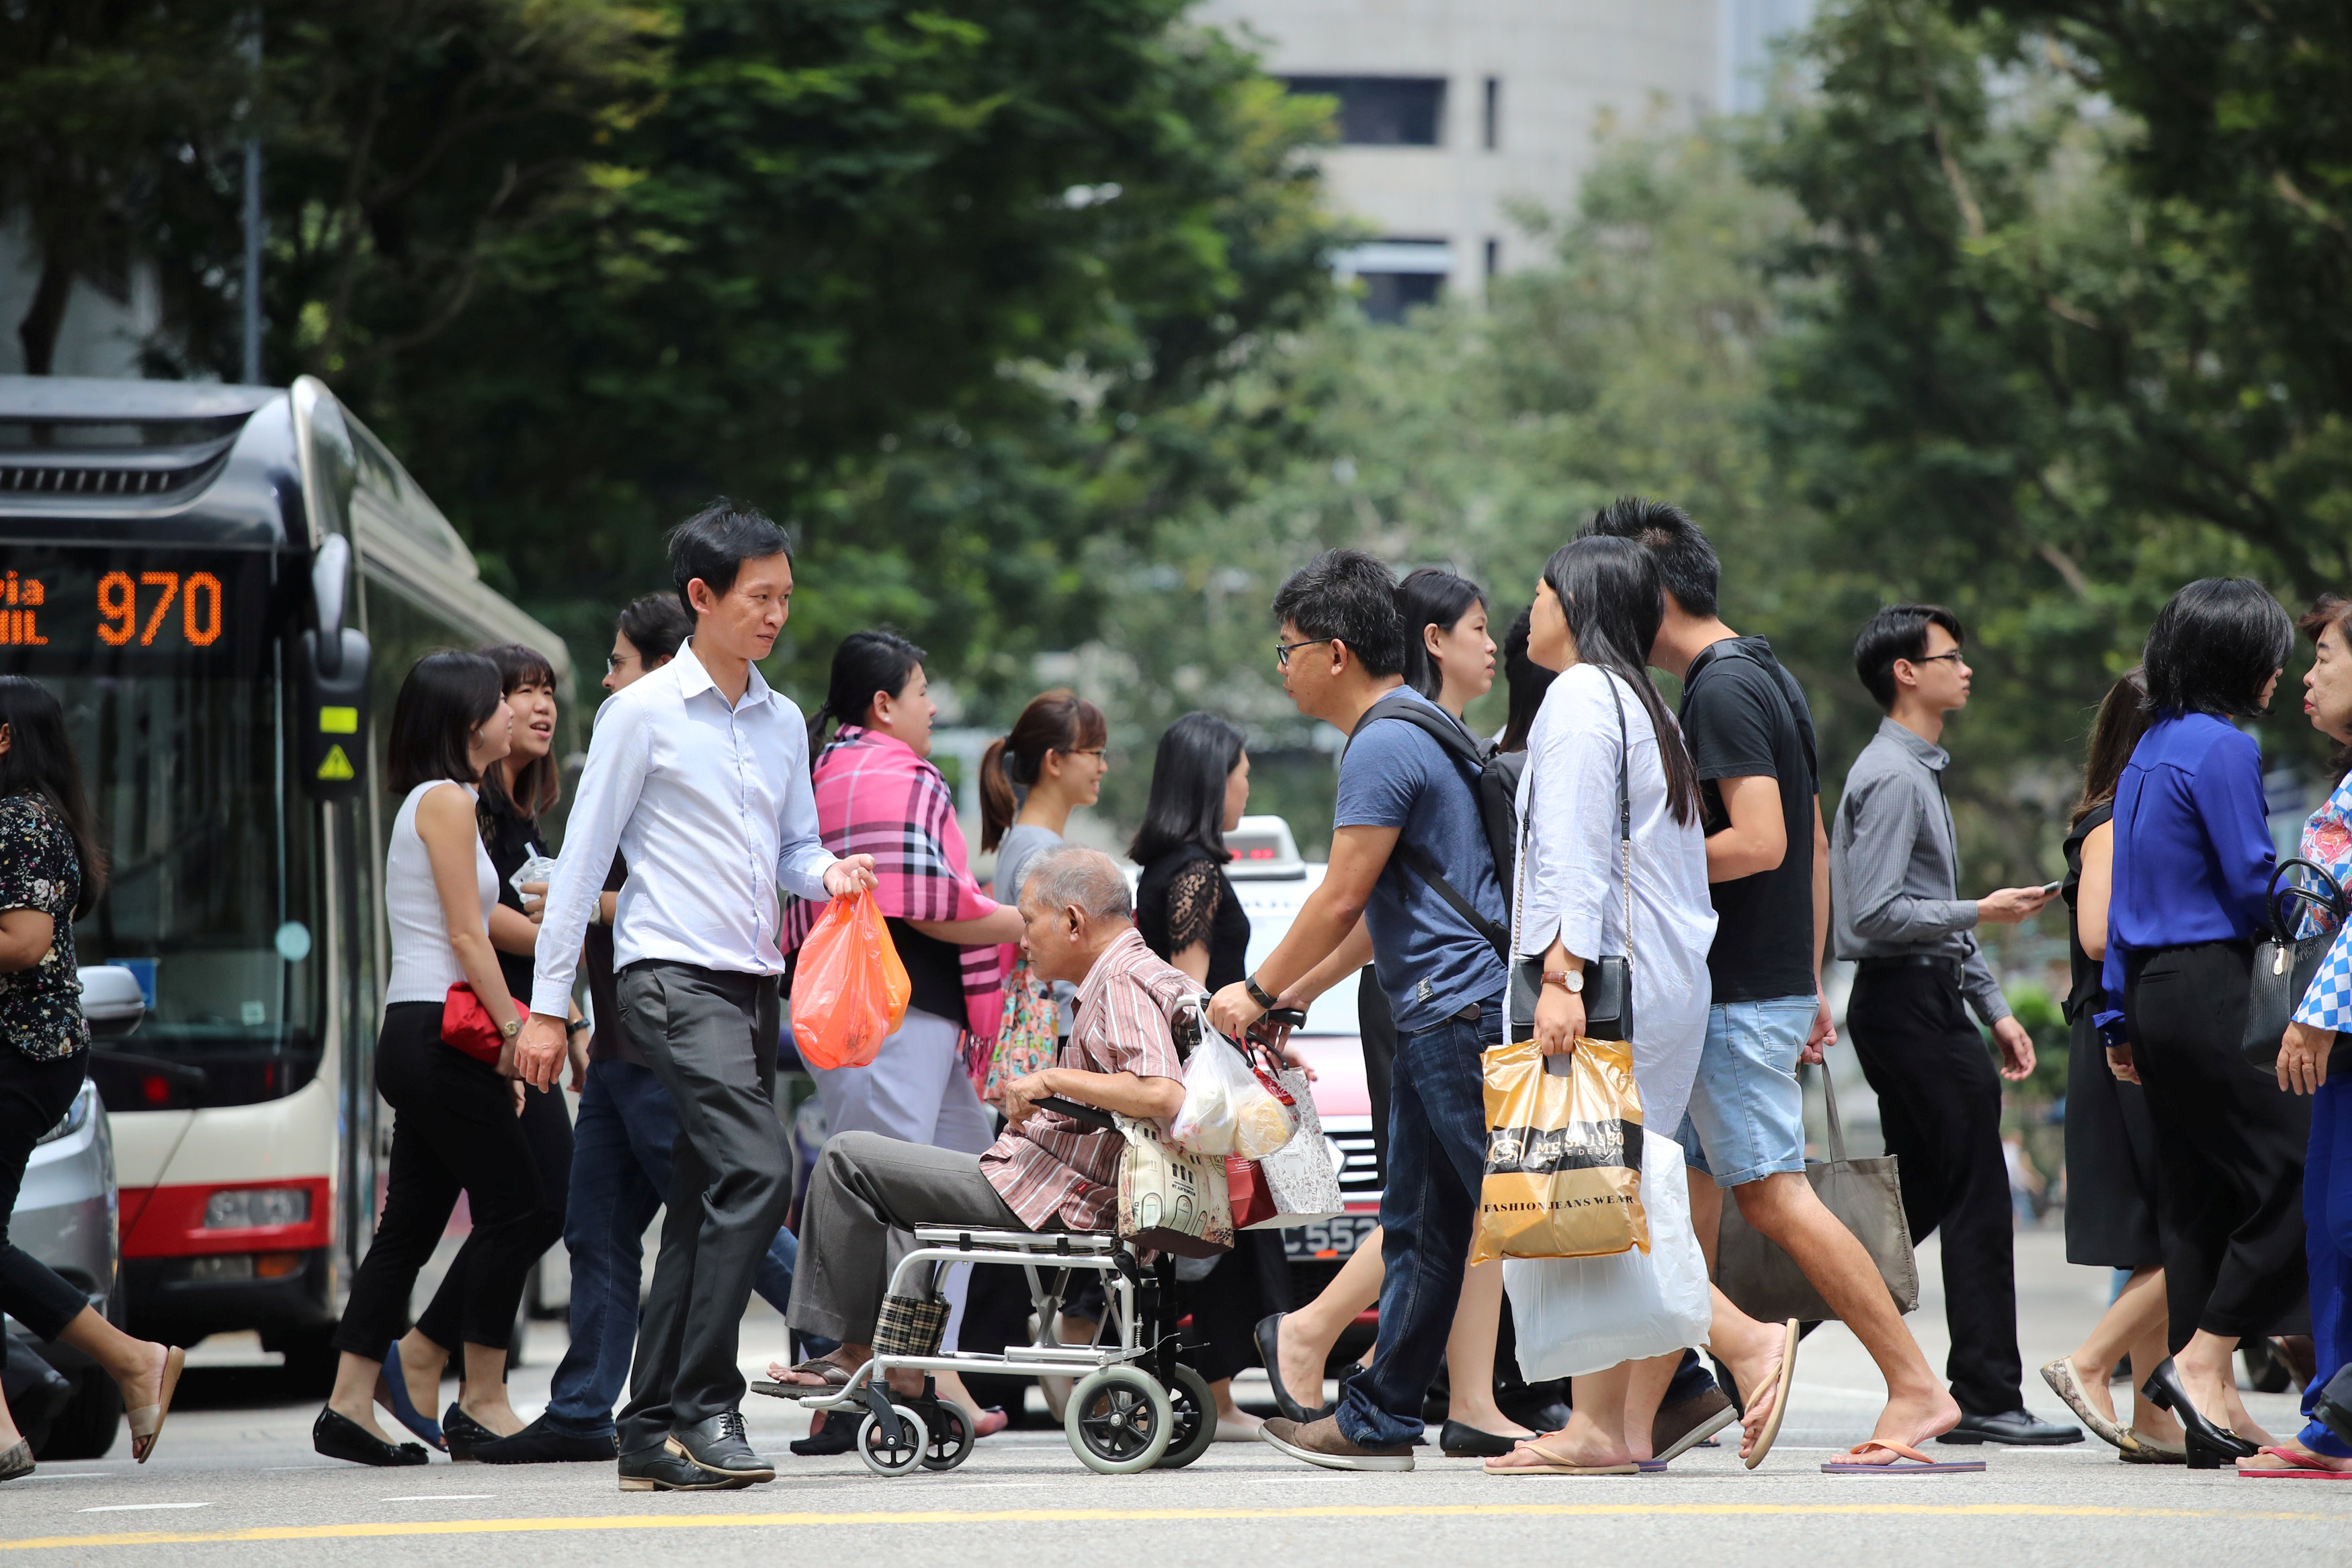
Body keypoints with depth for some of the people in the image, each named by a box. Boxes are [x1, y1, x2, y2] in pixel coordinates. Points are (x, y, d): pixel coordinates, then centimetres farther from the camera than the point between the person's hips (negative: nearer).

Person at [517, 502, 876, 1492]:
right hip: (672, 975, -7)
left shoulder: (783, 723, 16)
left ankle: (653, 1431, 10)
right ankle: (702, 1405, -19)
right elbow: (582, 861, -2)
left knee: (706, 1205, 6)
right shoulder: (643, 713, -4)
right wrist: (547, 1004, -3)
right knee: (758, 1168, -22)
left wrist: (831, 874, -4)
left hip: (753, 982, 7)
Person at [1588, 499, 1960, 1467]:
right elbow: (1812, 846, 20)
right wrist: (1811, 983, 22)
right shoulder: (1764, 677, 16)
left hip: (1740, 996, -10)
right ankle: (1681, 1386, 18)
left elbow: (1759, 842, -25)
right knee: (1683, 1178, 14)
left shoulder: (1721, 692, -15)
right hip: (1772, 979, 10)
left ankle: (1915, 1388, -10)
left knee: (1772, 1193, -9)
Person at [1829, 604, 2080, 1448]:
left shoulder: (1921, 772, 20)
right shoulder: (1892, 777, -14)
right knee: (1977, 1198, -9)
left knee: (1920, 1195, 12)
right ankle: (1986, 1396, -7)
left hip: (1924, 1002, 10)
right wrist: (1981, 914, -14)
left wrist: (1994, 1007, 20)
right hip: (1909, 1004, -10)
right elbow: (1877, 914, -21)